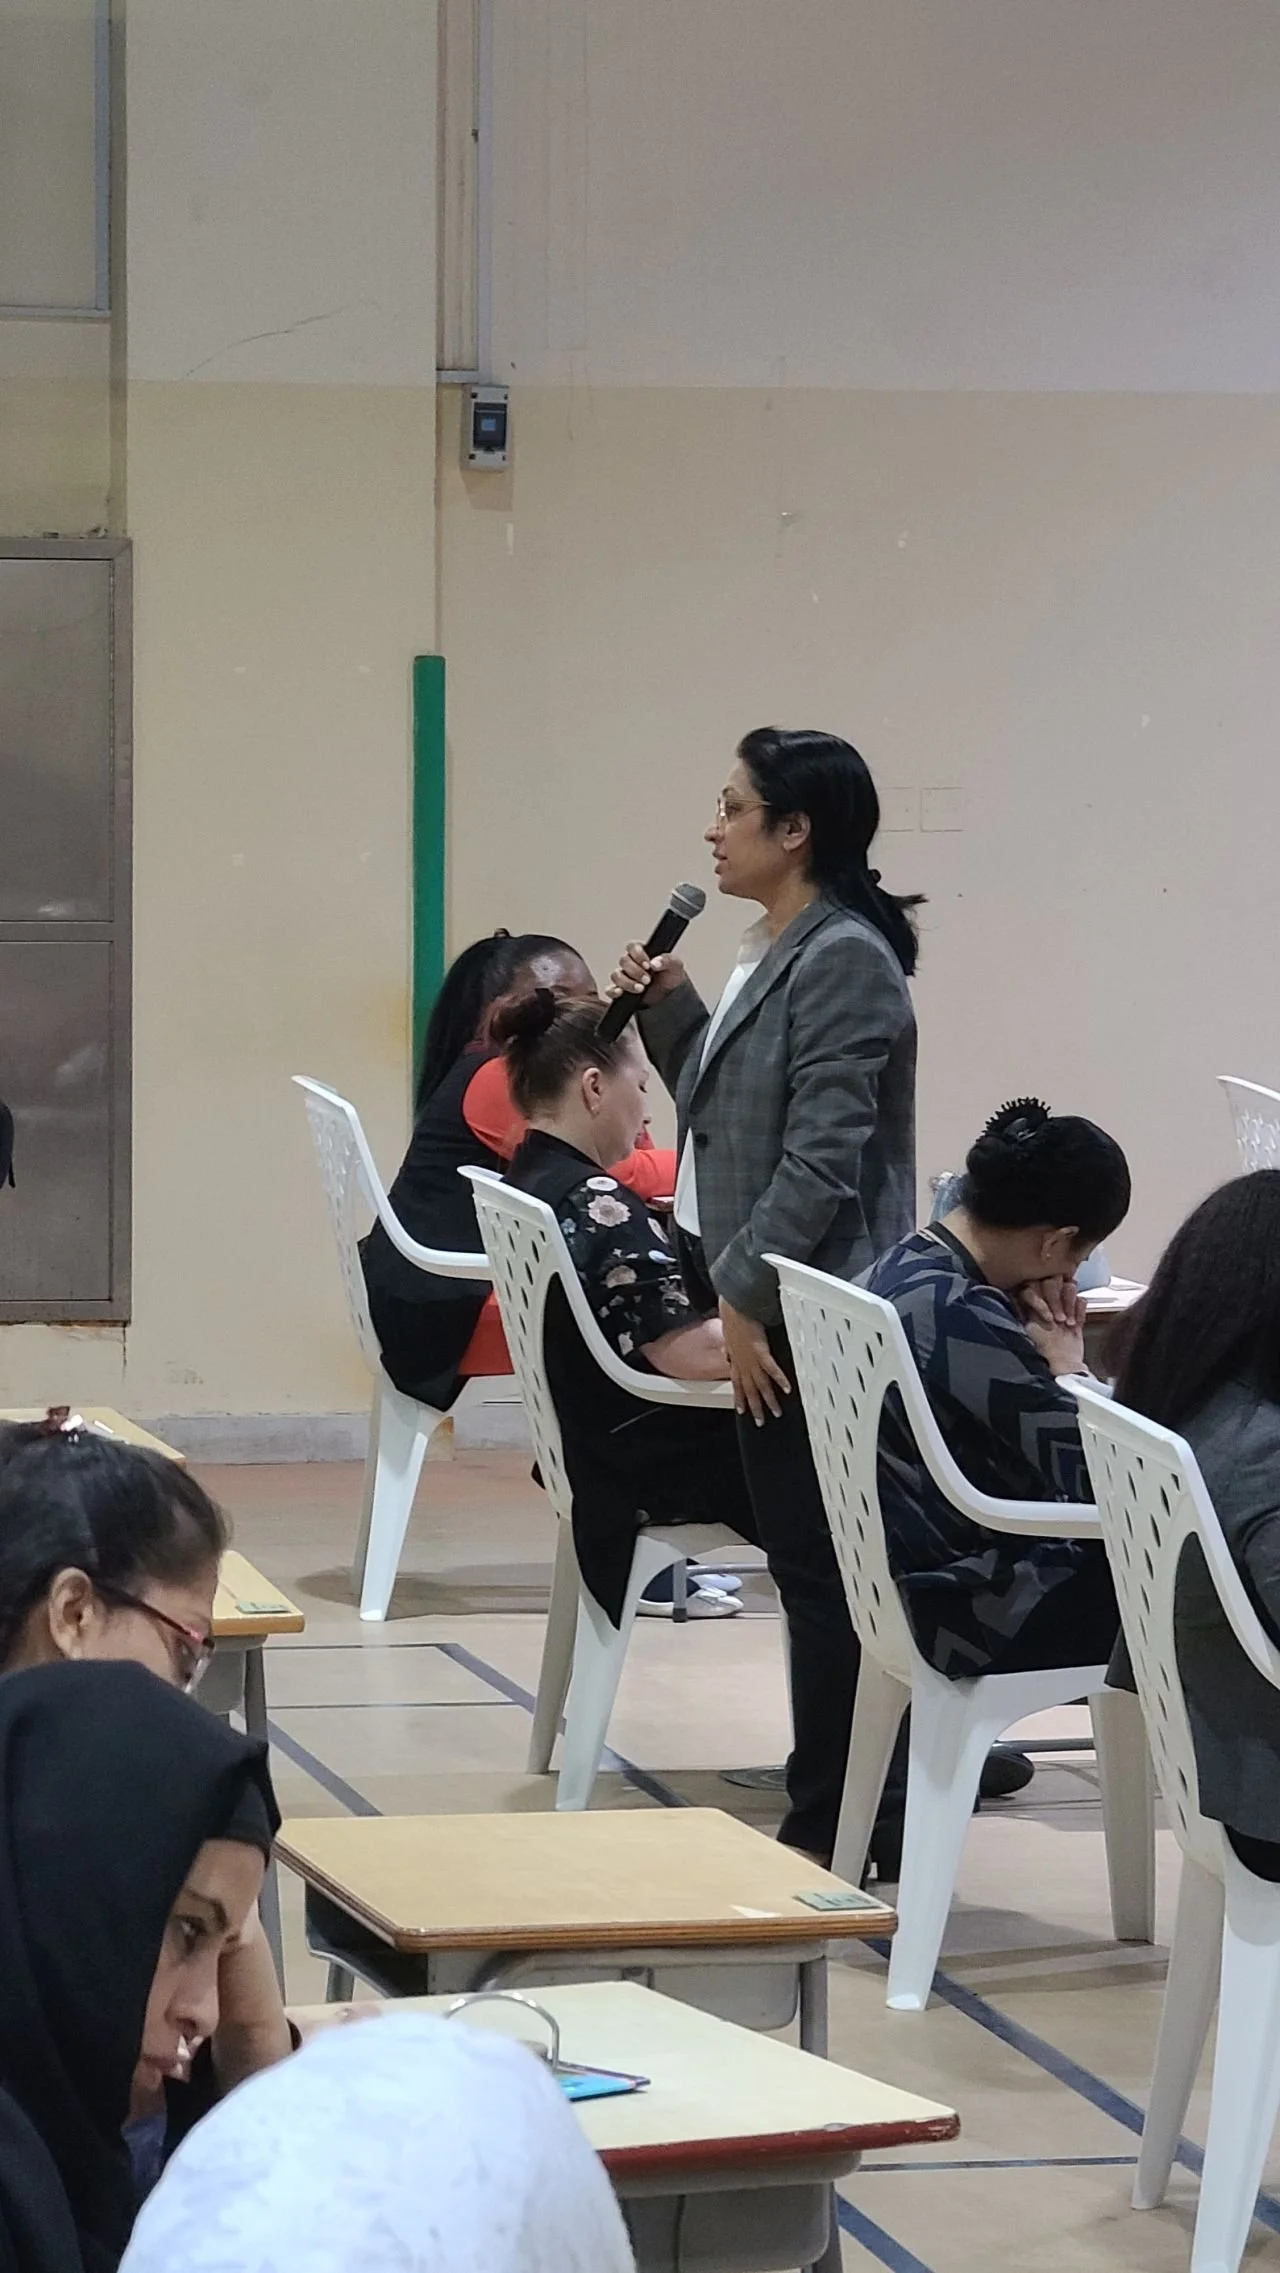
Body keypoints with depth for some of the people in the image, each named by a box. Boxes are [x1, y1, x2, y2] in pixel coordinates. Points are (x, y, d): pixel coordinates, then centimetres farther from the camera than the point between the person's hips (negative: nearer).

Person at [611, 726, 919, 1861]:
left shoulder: (844, 960, -15)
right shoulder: (773, 954, 15)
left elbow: (823, 1153, -20)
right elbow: (722, 1108, 23)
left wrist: (748, 1293, -18)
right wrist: (669, 1008, 11)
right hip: (758, 1298, 10)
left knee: (817, 1565, -5)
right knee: (805, 1562, 13)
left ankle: (828, 1828, 0)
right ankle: (831, 1802, 19)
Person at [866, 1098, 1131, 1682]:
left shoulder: (904, 1268, 5)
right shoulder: (963, 1315, -25)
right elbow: (1096, 1475, -23)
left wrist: (1050, 1354, -6)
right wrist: (1067, 1365, -8)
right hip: (982, 1615, -10)